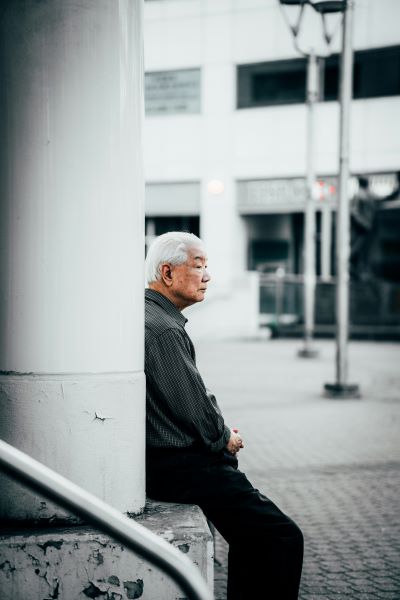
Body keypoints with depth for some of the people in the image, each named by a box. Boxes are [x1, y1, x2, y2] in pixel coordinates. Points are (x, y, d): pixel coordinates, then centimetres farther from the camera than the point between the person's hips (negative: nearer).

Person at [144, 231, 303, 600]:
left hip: (163, 458, 11)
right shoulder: (163, 329, -20)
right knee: (283, 539, -11)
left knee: (253, 531, 23)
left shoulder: (150, 316, 13)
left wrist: (221, 432, 8)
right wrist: (225, 439, -2)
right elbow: (193, 410, -21)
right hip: (177, 467, -11)